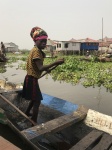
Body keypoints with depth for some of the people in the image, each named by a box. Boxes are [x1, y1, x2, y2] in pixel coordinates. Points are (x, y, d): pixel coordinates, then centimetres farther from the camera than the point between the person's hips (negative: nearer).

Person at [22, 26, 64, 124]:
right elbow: (40, 68, -30)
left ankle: (27, 112, 44)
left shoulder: (35, 50, 11)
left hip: (30, 78, 10)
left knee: (34, 98, 25)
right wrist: (55, 63, -34)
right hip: (32, 79, -10)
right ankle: (34, 122, 4)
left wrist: (46, 69, 8)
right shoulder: (36, 51, -20)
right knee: (37, 101, -4)